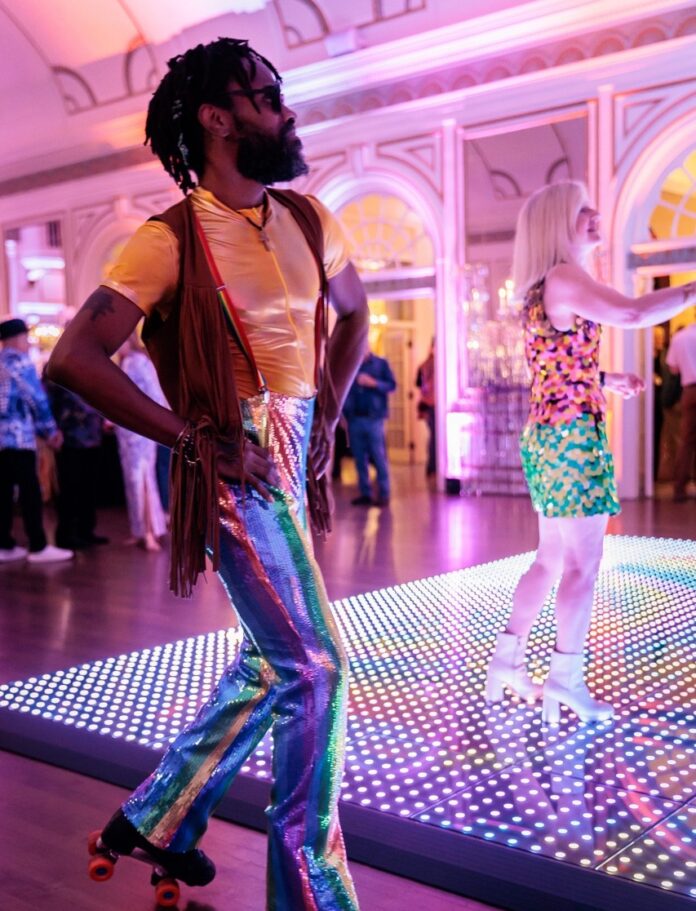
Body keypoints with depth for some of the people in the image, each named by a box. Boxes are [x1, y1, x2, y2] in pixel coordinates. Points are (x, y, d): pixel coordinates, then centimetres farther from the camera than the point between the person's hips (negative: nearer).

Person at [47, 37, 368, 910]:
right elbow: (73, 357, -16)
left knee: (272, 659, 16)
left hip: (294, 459, 8)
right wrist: (193, 439, -17)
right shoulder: (171, 240, -10)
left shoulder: (307, 218, 9)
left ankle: (159, 816, 36)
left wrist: (329, 417, 15)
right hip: (236, 468, -8)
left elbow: (353, 313, 26)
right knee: (314, 665, -7)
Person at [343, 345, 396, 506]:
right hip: (354, 419, 3)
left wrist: (373, 383, -16)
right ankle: (365, 493, 11)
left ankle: (383, 494, -1)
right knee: (359, 458, 5)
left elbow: (392, 385, -1)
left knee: (378, 457, -4)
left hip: (374, 418, -3)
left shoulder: (381, 363, 6)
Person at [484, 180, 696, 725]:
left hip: (548, 434, 9)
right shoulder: (563, 278, -11)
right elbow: (632, 314, -25)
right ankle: (566, 678, 3)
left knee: (552, 558, 14)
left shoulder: (543, 290, 17)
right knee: (584, 561, -3)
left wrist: (609, 381, 17)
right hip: (573, 434, -9)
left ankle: (507, 660, 19)